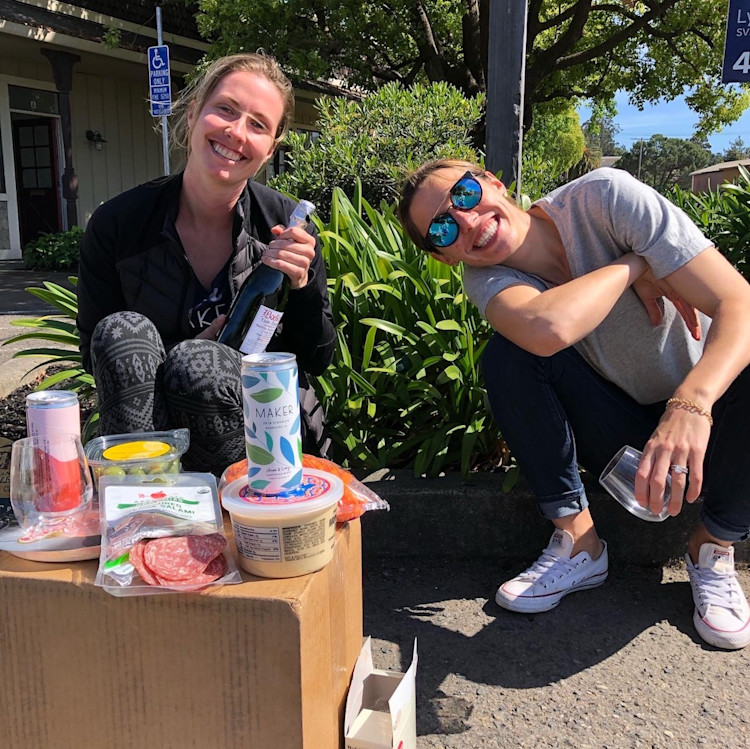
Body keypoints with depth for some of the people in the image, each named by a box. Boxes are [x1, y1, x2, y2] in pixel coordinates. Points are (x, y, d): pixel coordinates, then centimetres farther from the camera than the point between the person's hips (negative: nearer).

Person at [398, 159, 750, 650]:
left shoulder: (603, 196, -20)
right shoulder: (485, 277, -13)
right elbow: (549, 329, -40)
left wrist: (690, 404, -44)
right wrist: (634, 264, -25)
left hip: (703, 411, -1)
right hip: (620, 438, 1)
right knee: (509, 351, -22)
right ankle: (578, 544, -8)